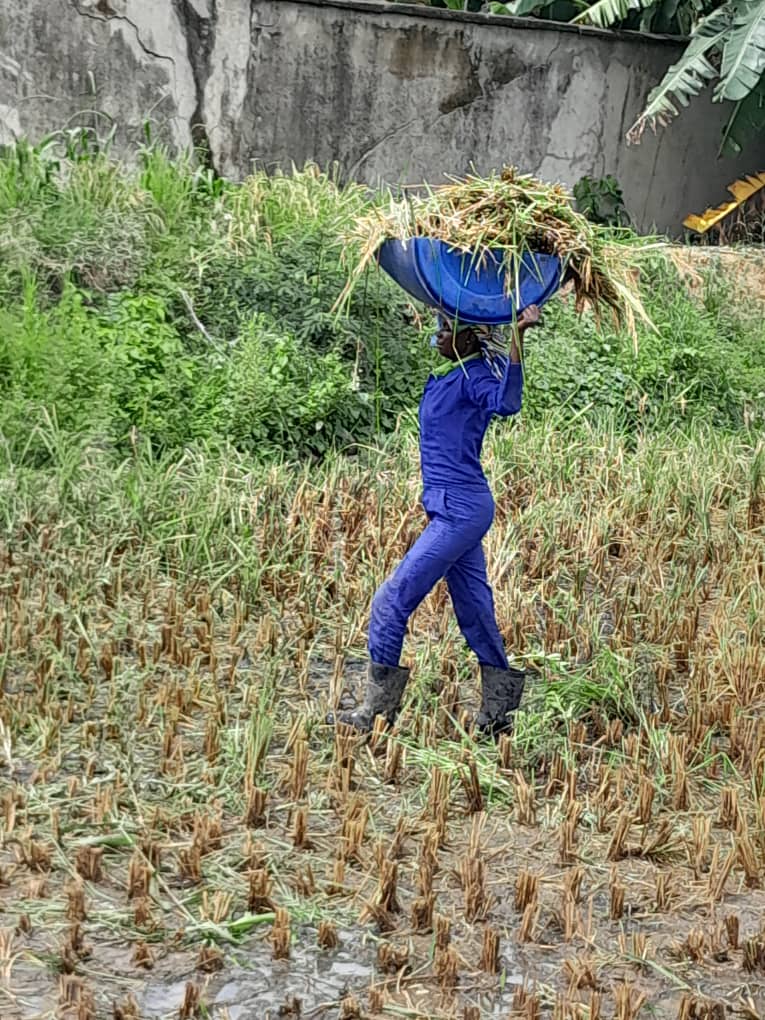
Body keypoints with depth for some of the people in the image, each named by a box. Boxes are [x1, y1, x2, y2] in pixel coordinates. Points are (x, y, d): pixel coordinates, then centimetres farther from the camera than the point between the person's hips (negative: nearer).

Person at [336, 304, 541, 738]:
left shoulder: (474, 376, -15)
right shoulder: (450, 372, 11)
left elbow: (506, 402, -38)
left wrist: (518, 337, -44)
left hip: (461, 511, -10)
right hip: (454, 510, 10)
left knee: (393, 600, -7)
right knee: (474, 608, 13)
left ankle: (378, 711, 1)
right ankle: (498, 714, 21)